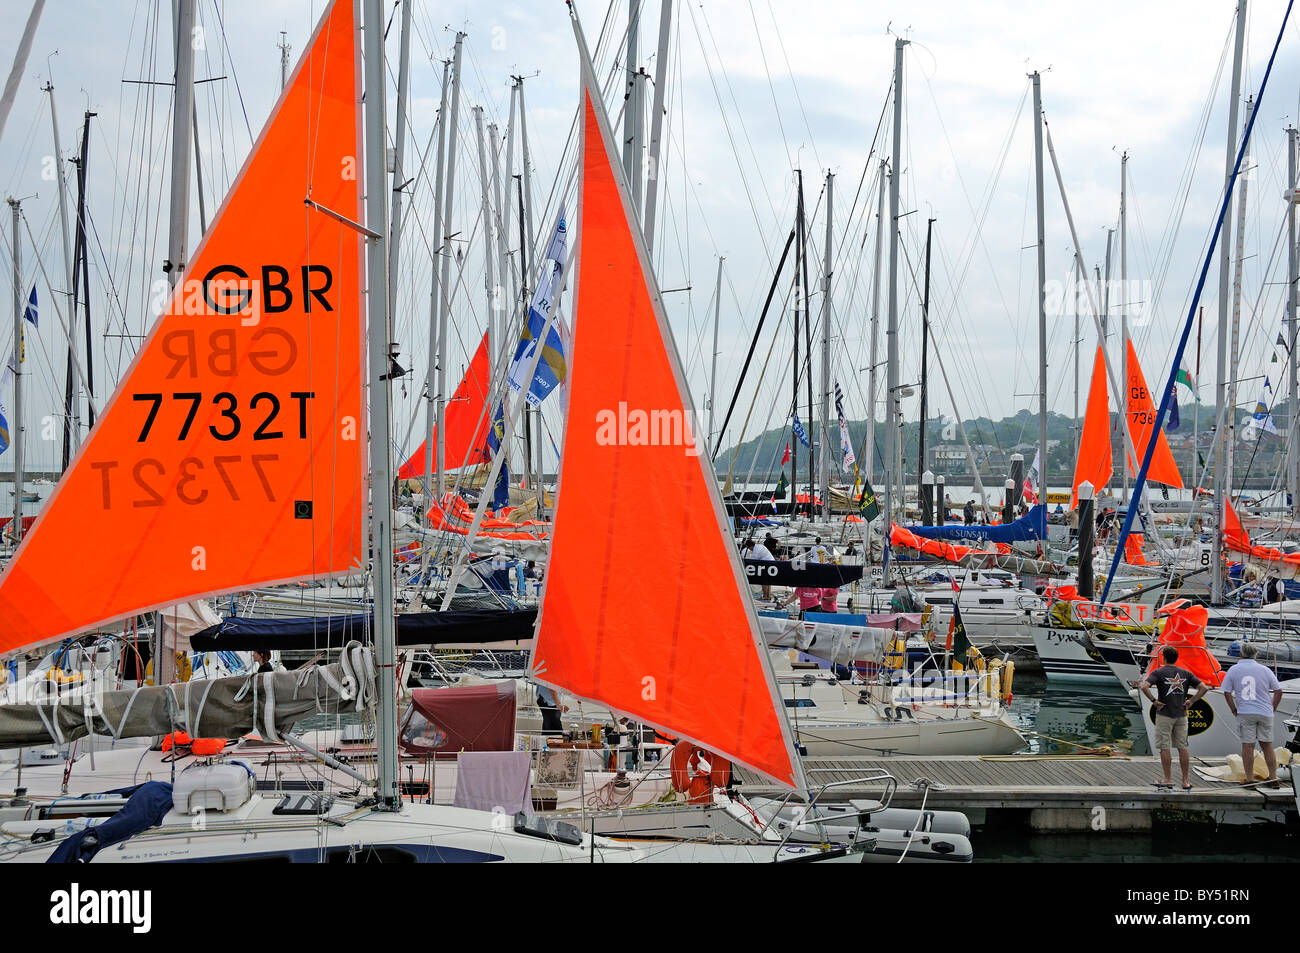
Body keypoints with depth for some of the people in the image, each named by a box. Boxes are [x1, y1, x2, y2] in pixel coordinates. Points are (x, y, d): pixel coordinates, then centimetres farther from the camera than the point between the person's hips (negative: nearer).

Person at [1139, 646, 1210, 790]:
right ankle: (1186, 781, 10)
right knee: (1182, 747, 8)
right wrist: (1191, 702, 3)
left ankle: (1168, 779, 3)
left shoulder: (1158, 673, -6)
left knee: (1165, 747, 2)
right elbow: (1204, 688, 0)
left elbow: (1144, 686, -22)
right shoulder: (1185, 673, 5)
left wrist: (1154, 700, -11)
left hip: (1164, 714, -4)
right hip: (1181, 715, 4)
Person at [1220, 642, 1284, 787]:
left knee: (1247, 746, 1)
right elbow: (1278, 691, 3)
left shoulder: (1233, 670, 1)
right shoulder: (1265, 670, 3)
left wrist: (1234, 710, 6)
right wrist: (1272, 709, 10)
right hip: (1265, 713, 2)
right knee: (1267, 745, 10)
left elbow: (1227, 692, 0)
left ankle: (1250, 779, 2)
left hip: (1245, 713, -2)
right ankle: (1273, 778, 13)